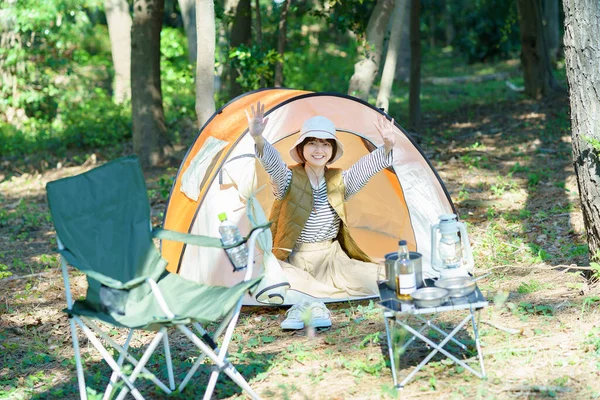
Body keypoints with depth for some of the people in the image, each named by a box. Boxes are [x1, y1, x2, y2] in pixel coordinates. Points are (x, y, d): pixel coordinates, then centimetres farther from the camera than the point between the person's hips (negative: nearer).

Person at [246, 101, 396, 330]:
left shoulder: (340, 182, 3)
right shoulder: (288, 180, -7)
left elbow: (367, 166, -14)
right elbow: (272, 162, -28)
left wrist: (387, 147, -36)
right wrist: (258, 138, -52)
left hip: (331, 259, 3)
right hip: (293, 262, -3)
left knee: (373, 279, -22)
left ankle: (307, 302, -16)